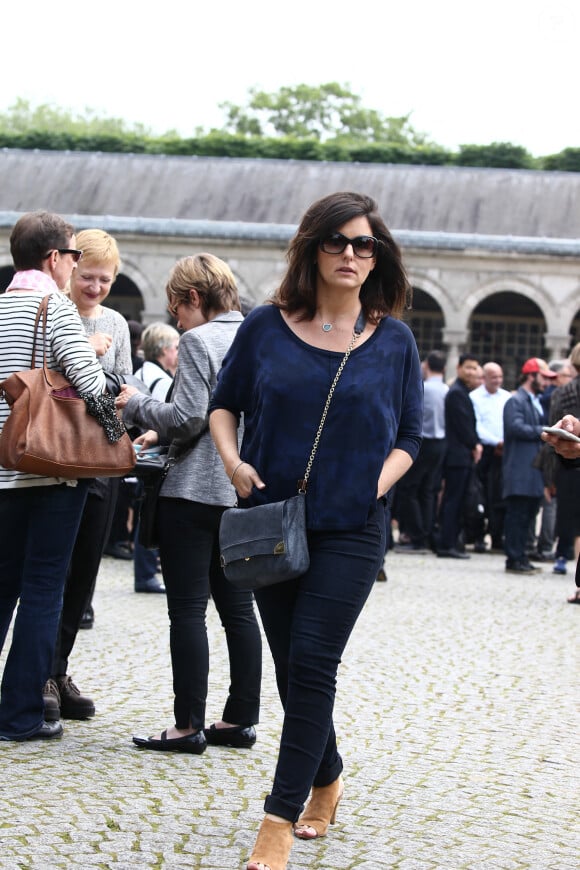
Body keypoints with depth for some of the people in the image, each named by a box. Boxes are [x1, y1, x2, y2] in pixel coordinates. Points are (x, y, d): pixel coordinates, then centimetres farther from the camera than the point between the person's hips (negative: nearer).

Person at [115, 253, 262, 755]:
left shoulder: (199, 340, -11)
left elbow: (188, 418, -18)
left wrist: (138, 405, -1)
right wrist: (162, 434, 20)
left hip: (196, 489, -8)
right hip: (244, 492, 8)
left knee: (187, 610, -3)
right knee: (238, 608, 11)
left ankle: (189, 726, -1)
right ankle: (241, 719, 15)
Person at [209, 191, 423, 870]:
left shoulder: (394, 341, 2)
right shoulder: (267, 327, 2)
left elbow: (408, 435, 9)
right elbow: (224, 404, 13)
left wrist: (380, 480, -9)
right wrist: (232, 460, -5)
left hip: (351, 528, -2)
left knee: (311, 661, -11)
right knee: (291, 665, 10)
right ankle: (327, 780, 33)